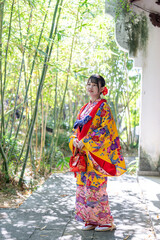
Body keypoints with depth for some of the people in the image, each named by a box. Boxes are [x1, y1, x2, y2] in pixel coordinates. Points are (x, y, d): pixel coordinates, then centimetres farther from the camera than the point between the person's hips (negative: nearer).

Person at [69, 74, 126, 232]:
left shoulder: (103, 107, -5)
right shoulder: (84, 108, 17)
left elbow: (105, 129, -14)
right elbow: (77, 128, 19)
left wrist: (85, 142, -17)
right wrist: (74, 140, -3)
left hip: (96, 153, -7)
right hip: (82, 153, 7)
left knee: (95, 186, -7)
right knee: (83, 186, 7)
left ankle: (106, 221, 6)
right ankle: (91, 220, 17)